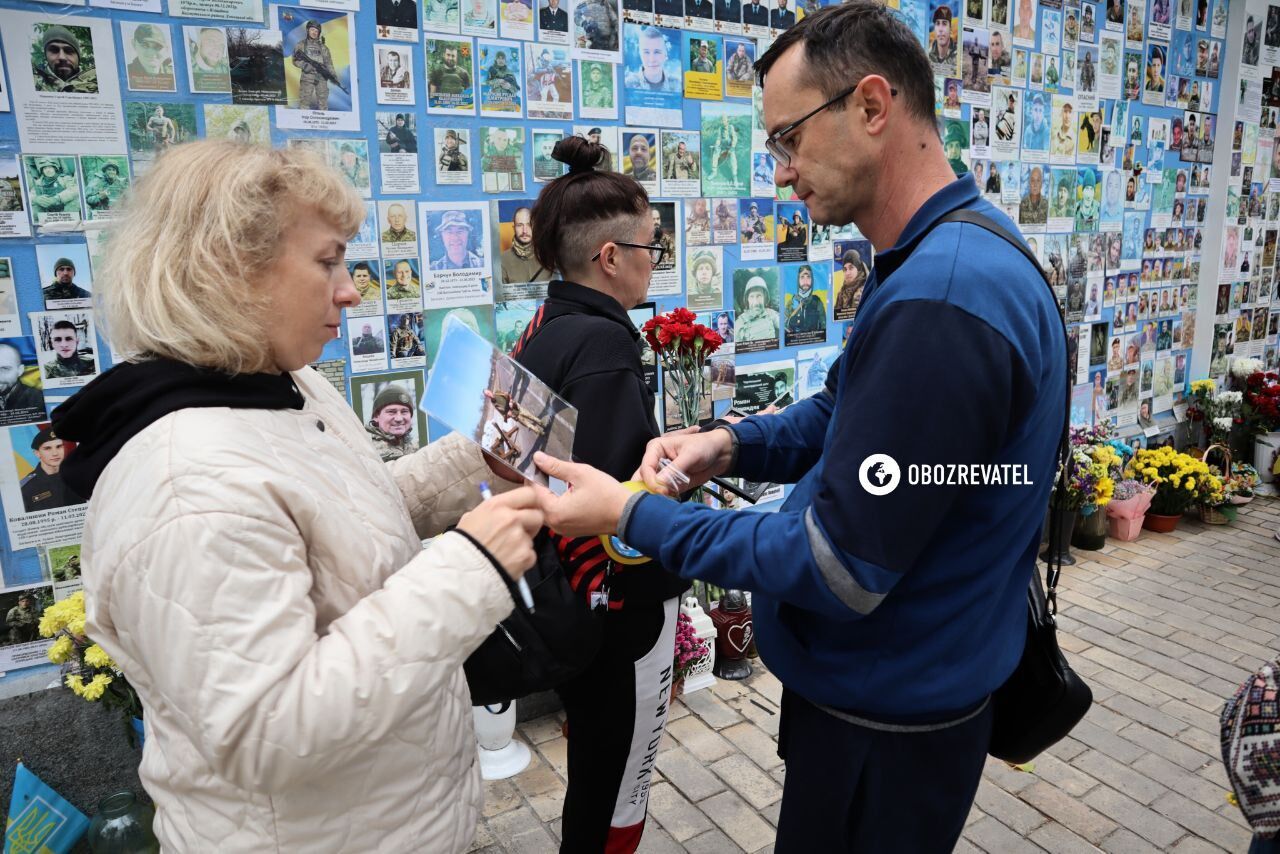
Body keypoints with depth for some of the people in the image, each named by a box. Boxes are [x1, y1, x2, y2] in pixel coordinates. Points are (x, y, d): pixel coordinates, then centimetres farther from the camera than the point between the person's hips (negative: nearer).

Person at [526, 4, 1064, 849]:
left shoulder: (941, 300, -31)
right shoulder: (951, 254, 4)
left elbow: (841, 570, -28)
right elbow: (851, 415, 14)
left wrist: (632, 514, -20)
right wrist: (734, 444, -4)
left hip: (886, 725, -9)